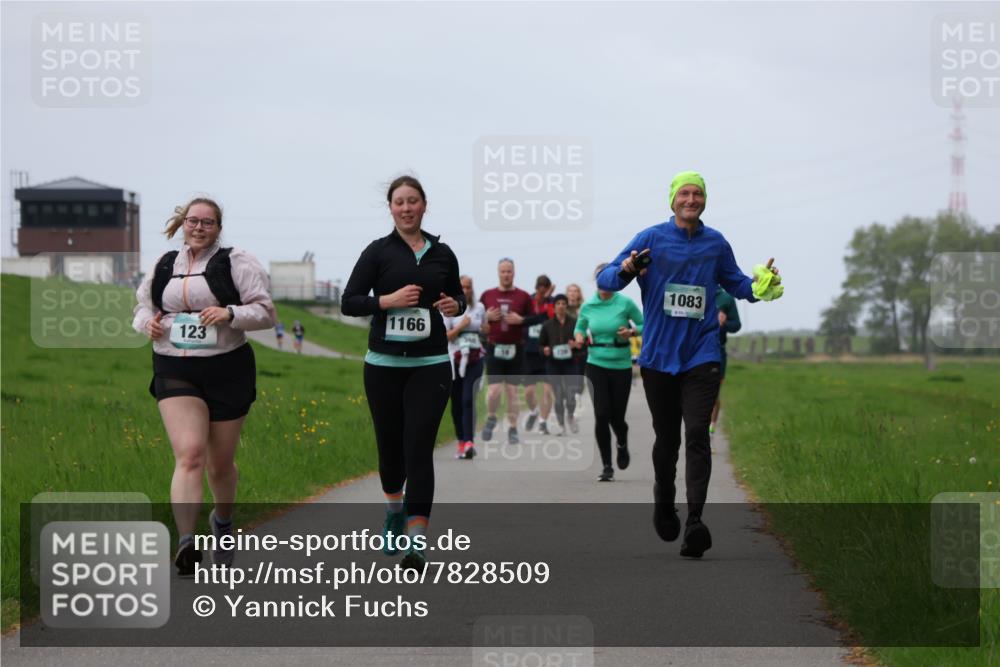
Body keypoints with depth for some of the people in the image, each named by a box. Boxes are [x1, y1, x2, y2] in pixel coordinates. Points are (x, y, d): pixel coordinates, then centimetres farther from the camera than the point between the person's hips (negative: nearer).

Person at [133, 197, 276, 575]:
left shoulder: (235, 264, -1)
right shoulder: (164, 266, 11)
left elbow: (266, 313, -4)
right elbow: (142, 306, 24)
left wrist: (230, 314, -21)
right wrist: (148, 322, 1)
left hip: (228, 371, -1)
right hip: (175, 373, 1)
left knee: (221, 462, 12)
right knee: (189, 454, -19)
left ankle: (223, 521, 43)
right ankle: (186, 543, -28)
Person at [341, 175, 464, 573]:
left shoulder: (442, 254, 7)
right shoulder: (378, 251, 0)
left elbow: (457, 294, 21)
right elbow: (349, 302, -3)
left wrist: (455, 305, -2)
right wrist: (389, 300, -17)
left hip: (430, 364, 0)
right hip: (385, 363, 0)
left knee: (419, 447, -10)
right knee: (390, 444, 11)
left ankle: (416, 543, -15)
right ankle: (394, 510, 42)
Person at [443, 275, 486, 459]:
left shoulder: (479, 308, 9)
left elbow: (486, 330, 24)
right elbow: (444, 336, -7)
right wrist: (460, 327, -16)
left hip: (474, 360, 0)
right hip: (455, 360, 0)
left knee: (468, 399, -15)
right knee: (456, 403, 6)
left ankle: (470, 442, -23)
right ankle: (461, 442, 20)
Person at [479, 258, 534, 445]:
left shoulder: (523, 296, 2)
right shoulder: (487, 295, 6)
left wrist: (520, 320, -14)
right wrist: (487, 317, -9)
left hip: (515, 349, 0)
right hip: (494, 347, 0)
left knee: (512, 390, 3)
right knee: (494, 389, -11)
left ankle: (513, 430, 13)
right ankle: (491, 419, 18)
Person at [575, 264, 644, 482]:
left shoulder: (625, 303, -5)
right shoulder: (588, 306, 3)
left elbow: (643, 325, 3)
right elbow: (580, 327, 18)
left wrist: (631, 331, -17)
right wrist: (579, 336, -5)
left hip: (621, 366, -1)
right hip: (596, 364, 1)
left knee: (617, 417, 2)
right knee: (601, 415, -9)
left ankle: (622, 443, 39)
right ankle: (606, 466, 1)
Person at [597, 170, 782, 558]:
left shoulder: (716, 243, 6)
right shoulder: (651, 239, -1)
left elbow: (734, 282, 21)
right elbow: (604, 279, -4)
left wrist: (759, 287, -2)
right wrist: (625, 270, -27)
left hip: (702, 355, 0)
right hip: (658, 356, 0)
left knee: (697, 436, -13)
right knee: (666, 438, 10)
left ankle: (694, 521, -19)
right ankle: (664, 504, 35)